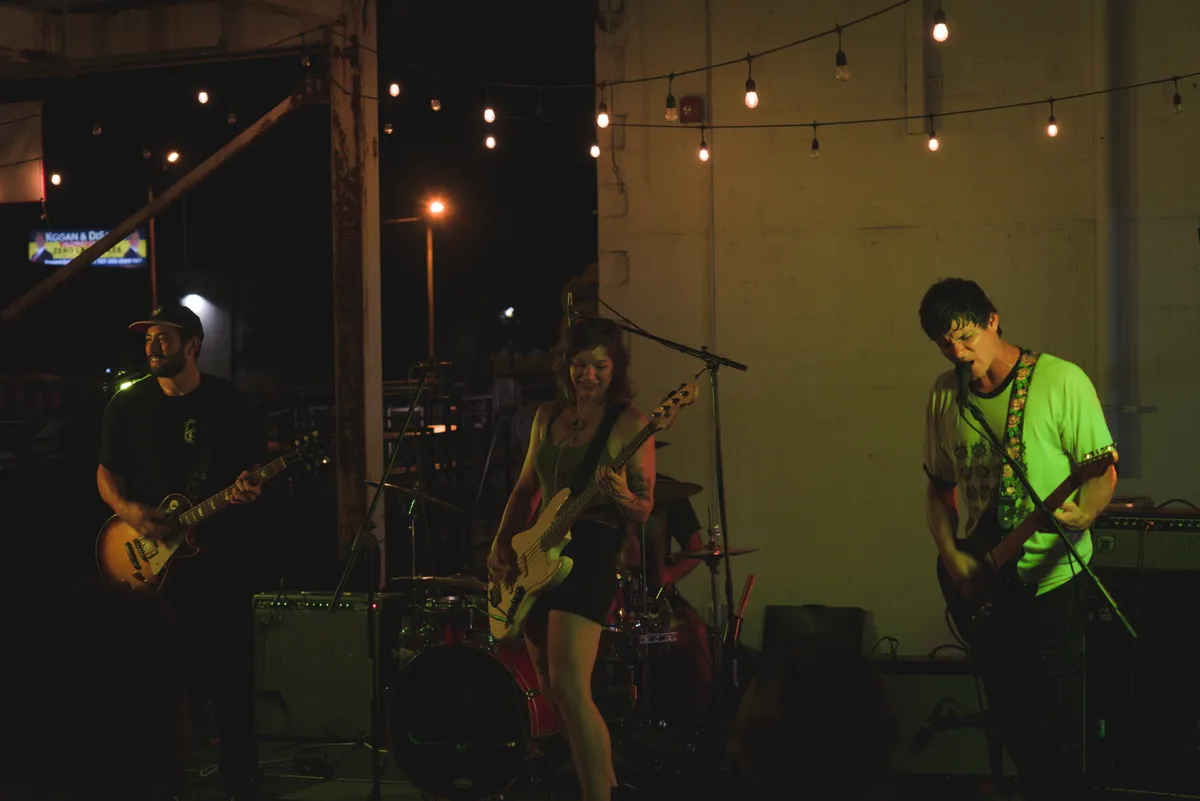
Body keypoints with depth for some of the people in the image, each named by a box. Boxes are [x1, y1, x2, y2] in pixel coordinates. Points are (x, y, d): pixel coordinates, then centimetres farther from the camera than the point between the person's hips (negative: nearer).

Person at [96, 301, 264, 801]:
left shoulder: (229, 403, 0)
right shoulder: (128, 405, 2)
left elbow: (254, 469, 5)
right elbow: (106, 473, 6)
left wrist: (249, 488, -17)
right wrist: (127, 510, -13)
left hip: (218, 554, -1)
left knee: (231, 673, 3)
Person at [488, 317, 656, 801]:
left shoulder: (629, 424, -6)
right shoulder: (547, 416, 12)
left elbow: (644, 511, -7)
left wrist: (620, 496, -28)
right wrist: (501, 544, 8)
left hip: (590, 556, -7)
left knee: (569, 689, -19)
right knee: (554, 690, 13)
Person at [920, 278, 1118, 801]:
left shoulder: (1060, 380, -10)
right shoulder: (945, 395, 6)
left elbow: (1103, 470, -11)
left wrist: (1084, 513, -31)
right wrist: (949, 553, -1)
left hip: (1051, 580, -5)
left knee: (1056, 720, -3)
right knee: (1009, 718, 15)